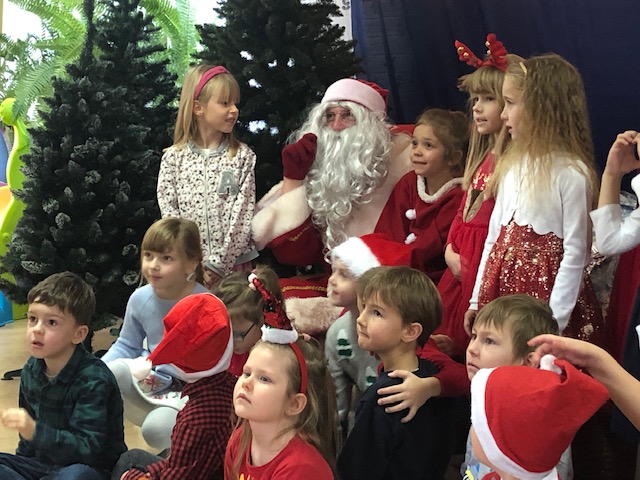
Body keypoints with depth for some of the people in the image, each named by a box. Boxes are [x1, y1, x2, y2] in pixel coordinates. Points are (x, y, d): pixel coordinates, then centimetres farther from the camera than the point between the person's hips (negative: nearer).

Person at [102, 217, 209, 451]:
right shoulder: (140, 299, -3)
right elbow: (126, 346, 11)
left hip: (187, 390, -4)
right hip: (147, 380, 4)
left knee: (156, 429, -30)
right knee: (115, 371, -27)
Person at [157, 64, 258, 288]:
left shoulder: (243, 156, 1)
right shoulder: (173, 158, 1)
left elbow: (243, 214, -5)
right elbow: (169, 212, -3)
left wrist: (218, 265, -13)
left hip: (232, 265, 0)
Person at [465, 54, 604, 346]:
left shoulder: (571, 173, -14)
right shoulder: (514, 165, 7)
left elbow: (574, 255, -14)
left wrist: (554, 323, -15)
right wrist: (478, 299, 13)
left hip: (546, 285, -6)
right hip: (504, 281, 6)